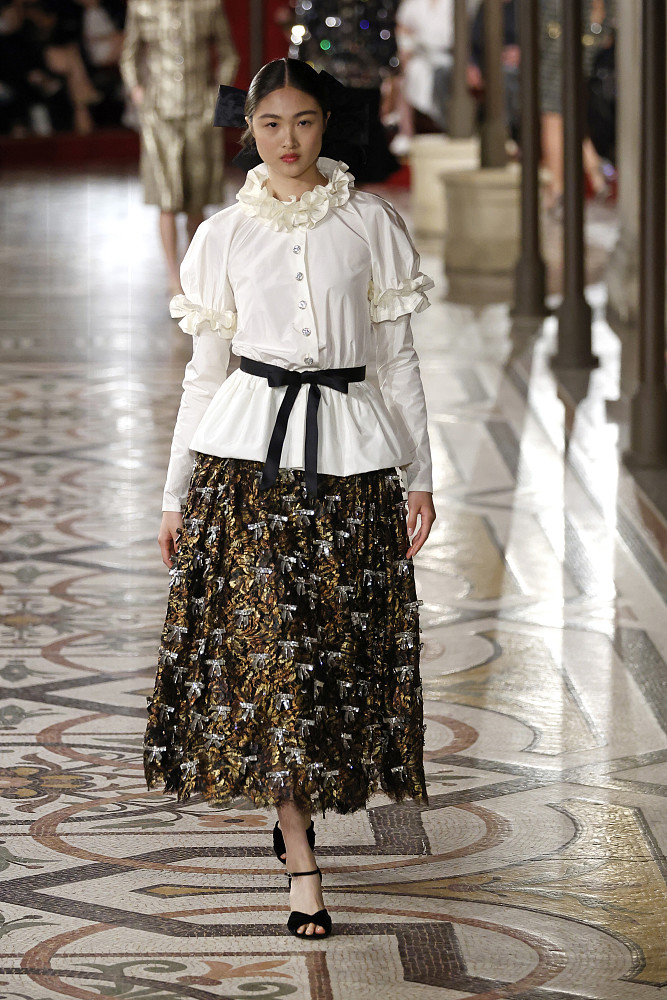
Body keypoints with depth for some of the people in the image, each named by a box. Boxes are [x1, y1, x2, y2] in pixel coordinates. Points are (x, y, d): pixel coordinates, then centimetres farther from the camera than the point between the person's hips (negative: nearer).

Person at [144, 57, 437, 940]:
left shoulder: (370, 224, 3)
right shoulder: (225, 236, 5)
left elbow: (399, 359, 6)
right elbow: (205, 370, 9)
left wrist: (421, 477, 3)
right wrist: (176, 494, 8)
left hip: (348, 456, 0)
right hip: (247, 452, 0)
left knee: (341, 642, 2)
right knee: (266, 641, -6)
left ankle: (296, 801, 28)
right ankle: (301, 863, -1)